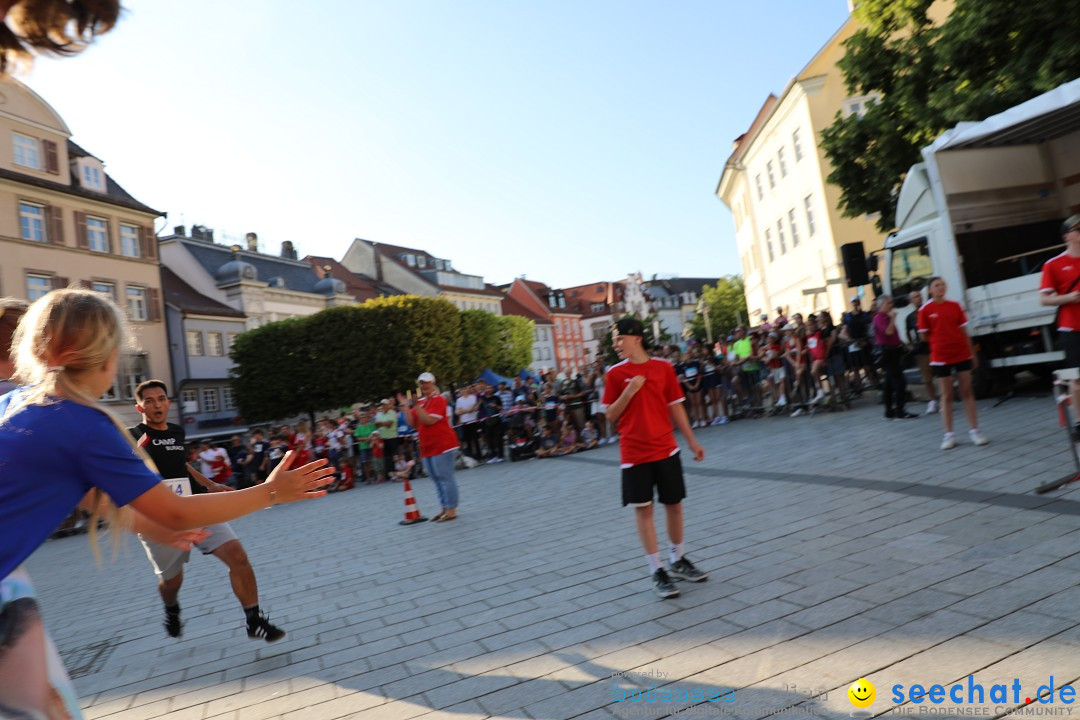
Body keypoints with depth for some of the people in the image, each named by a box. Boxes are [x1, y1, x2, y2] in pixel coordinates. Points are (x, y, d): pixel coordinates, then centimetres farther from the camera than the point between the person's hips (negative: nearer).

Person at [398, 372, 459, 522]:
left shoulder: (438, 399, -9)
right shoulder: (420, 402, 15)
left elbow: (429, 420, -21)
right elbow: (412, 423, 8)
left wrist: (417, 406, -24)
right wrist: (405, 407, 1)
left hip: (442, 445, -9)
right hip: (427, 448, 9)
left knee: (445, 478, -8)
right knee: (437, 480, 12)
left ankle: (451, 510, -5)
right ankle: (445, 509, 19)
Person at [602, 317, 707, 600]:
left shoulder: (664, 368, 1)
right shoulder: (615, 373, -3)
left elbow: (675, 407, 8)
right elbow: (611, 415, -1)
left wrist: (692, 441, 7)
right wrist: (629, 392, -16)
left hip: (666, 448, 2)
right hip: (634, 453, -2)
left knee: (674, 504, 10)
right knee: (643, 509, 1)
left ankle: (678, 561, 30)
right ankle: (657, 571, 11)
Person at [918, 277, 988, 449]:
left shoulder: (954, 305, 5)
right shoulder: (925, 310, -4)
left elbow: (964, 331, 8)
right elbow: (925, 335, 1)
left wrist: (972, 353, 7)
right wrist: (941, 341, 1)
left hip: (962, 354, 2)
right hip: (941, 357, -2)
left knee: (967, 392, 6)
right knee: (946, 395, 4)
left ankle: (974, 431, 12)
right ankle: (949, 435, 10)